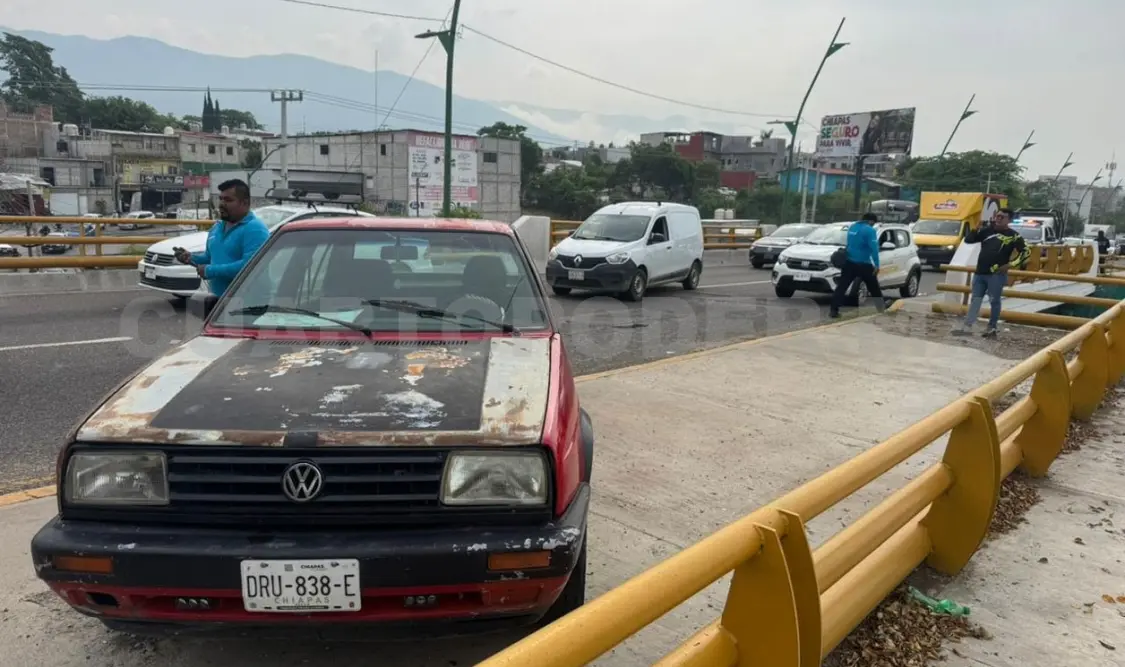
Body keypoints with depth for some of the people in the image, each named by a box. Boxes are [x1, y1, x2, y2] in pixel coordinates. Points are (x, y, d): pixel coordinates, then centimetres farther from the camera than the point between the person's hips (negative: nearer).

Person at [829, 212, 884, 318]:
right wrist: (877, 265, -20)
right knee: (874, 288, 11)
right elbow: (874, 248, -20)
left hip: (849, 263, 5)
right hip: (863, 264, -5)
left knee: (842, 287, 1)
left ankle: (833, 310, -6)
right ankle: (881, 308, 22)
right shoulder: (869, 230, -12)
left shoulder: (852, 227, 11)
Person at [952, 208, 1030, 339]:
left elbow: (1026, 252, -3)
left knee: (994, 301, 0)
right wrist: (978, 228, -5)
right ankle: (967, 326, 4)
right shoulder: (987, 230, 10)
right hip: (980, 272, 5)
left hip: (997, 274, -4)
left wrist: (1010, 264, -10)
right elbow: (968, 239, 10)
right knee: (975, 299, 4)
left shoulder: (1013, 235, -1)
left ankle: (992, 328, 8)